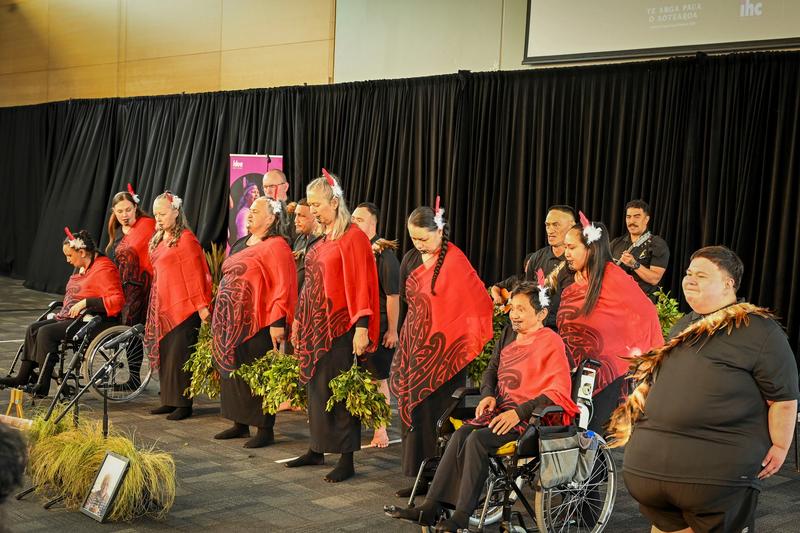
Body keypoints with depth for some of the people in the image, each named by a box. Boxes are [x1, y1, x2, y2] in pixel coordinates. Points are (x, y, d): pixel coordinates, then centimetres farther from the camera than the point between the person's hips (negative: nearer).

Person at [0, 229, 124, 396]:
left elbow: (117, 300, -23)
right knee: (33, 329, -2)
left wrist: (85, 302, -23)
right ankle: (23, 377, -2)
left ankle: (43, 385, -17)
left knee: (46, 332, -22)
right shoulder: (81, 267, 17)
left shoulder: (104, 268, -14)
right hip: (70, 317, 10)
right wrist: (65, 310, 8)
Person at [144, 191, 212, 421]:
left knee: (179, 355, -6)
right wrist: (155, 305, 18)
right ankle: (169, 401, 17)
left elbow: (194, 274, -14)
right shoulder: (159, 239, 16)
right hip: (162, 307, 9)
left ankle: (184, 404, 0)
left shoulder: (185, 238, -10)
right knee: (164, 354, 10)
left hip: (182, 307, -9)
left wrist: (201, 306, -16)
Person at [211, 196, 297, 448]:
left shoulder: (276, 246, -9)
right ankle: (240, 423, 23)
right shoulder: (240, 244, 17)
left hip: (257, 323, -9)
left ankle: (265, 430, 5)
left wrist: (278, 322, -21)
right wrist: (221, 317, 19)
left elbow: (283, 286, -16)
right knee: (232, 371, 12)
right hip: (231, 321, 9)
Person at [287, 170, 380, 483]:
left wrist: (361, 327, -21)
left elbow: (361, 285, -16)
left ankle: (347, 460, 2)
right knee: (315, 387, 13)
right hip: (314, 326, 8)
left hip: (339, 328, -8)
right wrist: (299, 321, 19)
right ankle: (317, 450, 25)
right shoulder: (321, 240, 14)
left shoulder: (352, 238, -10)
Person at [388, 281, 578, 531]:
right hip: (501, 408, 7)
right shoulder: (509, 333, 16)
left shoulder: (551, 342, -7)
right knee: (461, 433, -20)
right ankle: (431, 507, -24)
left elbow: (559, 391, -14)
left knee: (478, 439, -28)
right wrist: (488, 395, 3)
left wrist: (519, 413, -21)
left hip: (530, 416, -7)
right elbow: (491, 370, 25)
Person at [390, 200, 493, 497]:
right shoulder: (412, 259, 8)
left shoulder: (455, 261, -14)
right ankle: (418, 476, 17)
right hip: (415, 344, 7)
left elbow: (479, 303, -14)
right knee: (412, 410, 8)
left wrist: (474, 343, -11)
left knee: (432, 413, -7)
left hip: (442, 350, -7)